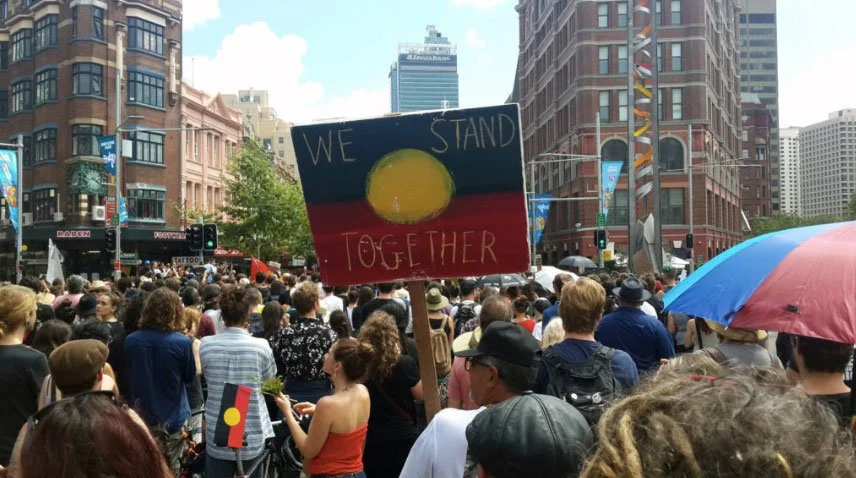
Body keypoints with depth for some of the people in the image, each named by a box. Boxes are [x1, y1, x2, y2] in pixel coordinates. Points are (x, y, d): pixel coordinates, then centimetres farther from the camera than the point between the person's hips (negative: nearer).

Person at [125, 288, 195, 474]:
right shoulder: (182, 342, -20)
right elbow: (190, 376, -4)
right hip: (171, 417, -3)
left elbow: (129, 373, 9)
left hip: (141, 415, 3)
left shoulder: (131, 340, -9)